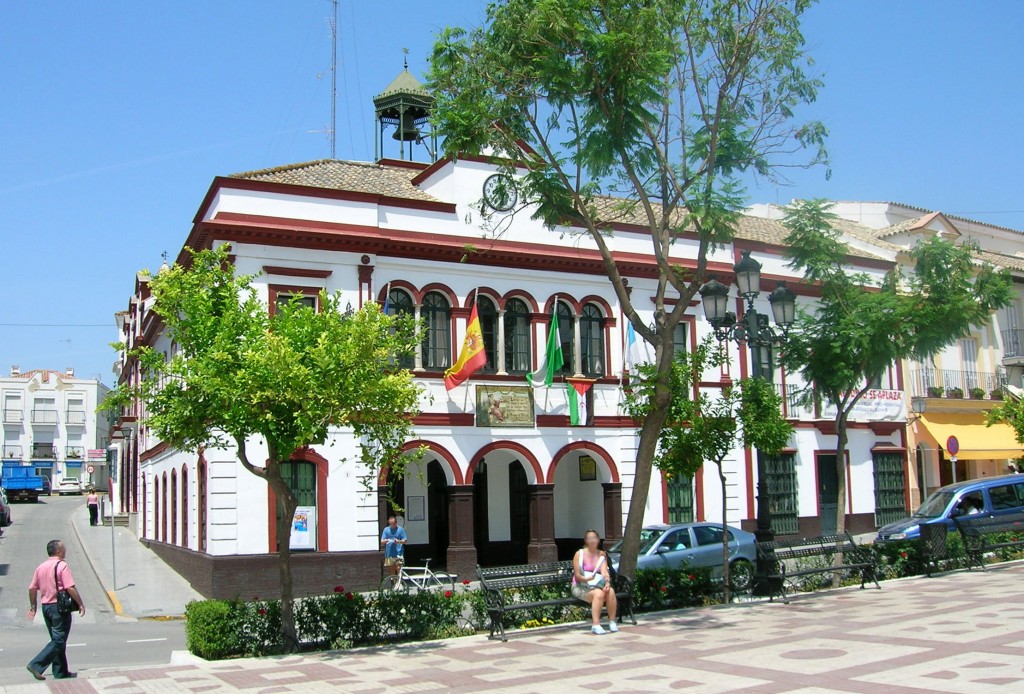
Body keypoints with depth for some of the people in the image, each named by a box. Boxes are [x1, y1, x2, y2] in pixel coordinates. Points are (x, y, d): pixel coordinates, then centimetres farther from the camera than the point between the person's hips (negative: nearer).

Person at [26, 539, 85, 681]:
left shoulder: (40, 567, 10)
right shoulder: (62, 566, -13)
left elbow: (32, 588, 12)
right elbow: (70, 588, -19)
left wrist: (33, 606, 23)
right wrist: (81, 604, -11)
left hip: (46, 606, 8)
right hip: (59, 607, -8)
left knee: (57, 640, 14)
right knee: (58, 641, -3)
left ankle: (60, 672, 16)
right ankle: (36, 665, -12)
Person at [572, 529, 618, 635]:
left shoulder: (602, 555, 12)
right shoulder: (580, 554, -2)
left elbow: (604, 571, -2)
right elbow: (577, 575, -8)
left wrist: (607, 582, -22)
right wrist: (586, 579, -29)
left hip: (598, 585, 4)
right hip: (582, 587, -4)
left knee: (611, 591, -28)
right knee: (598, 593, -35)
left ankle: (612, 621, -19)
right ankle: (596, 624, -37)